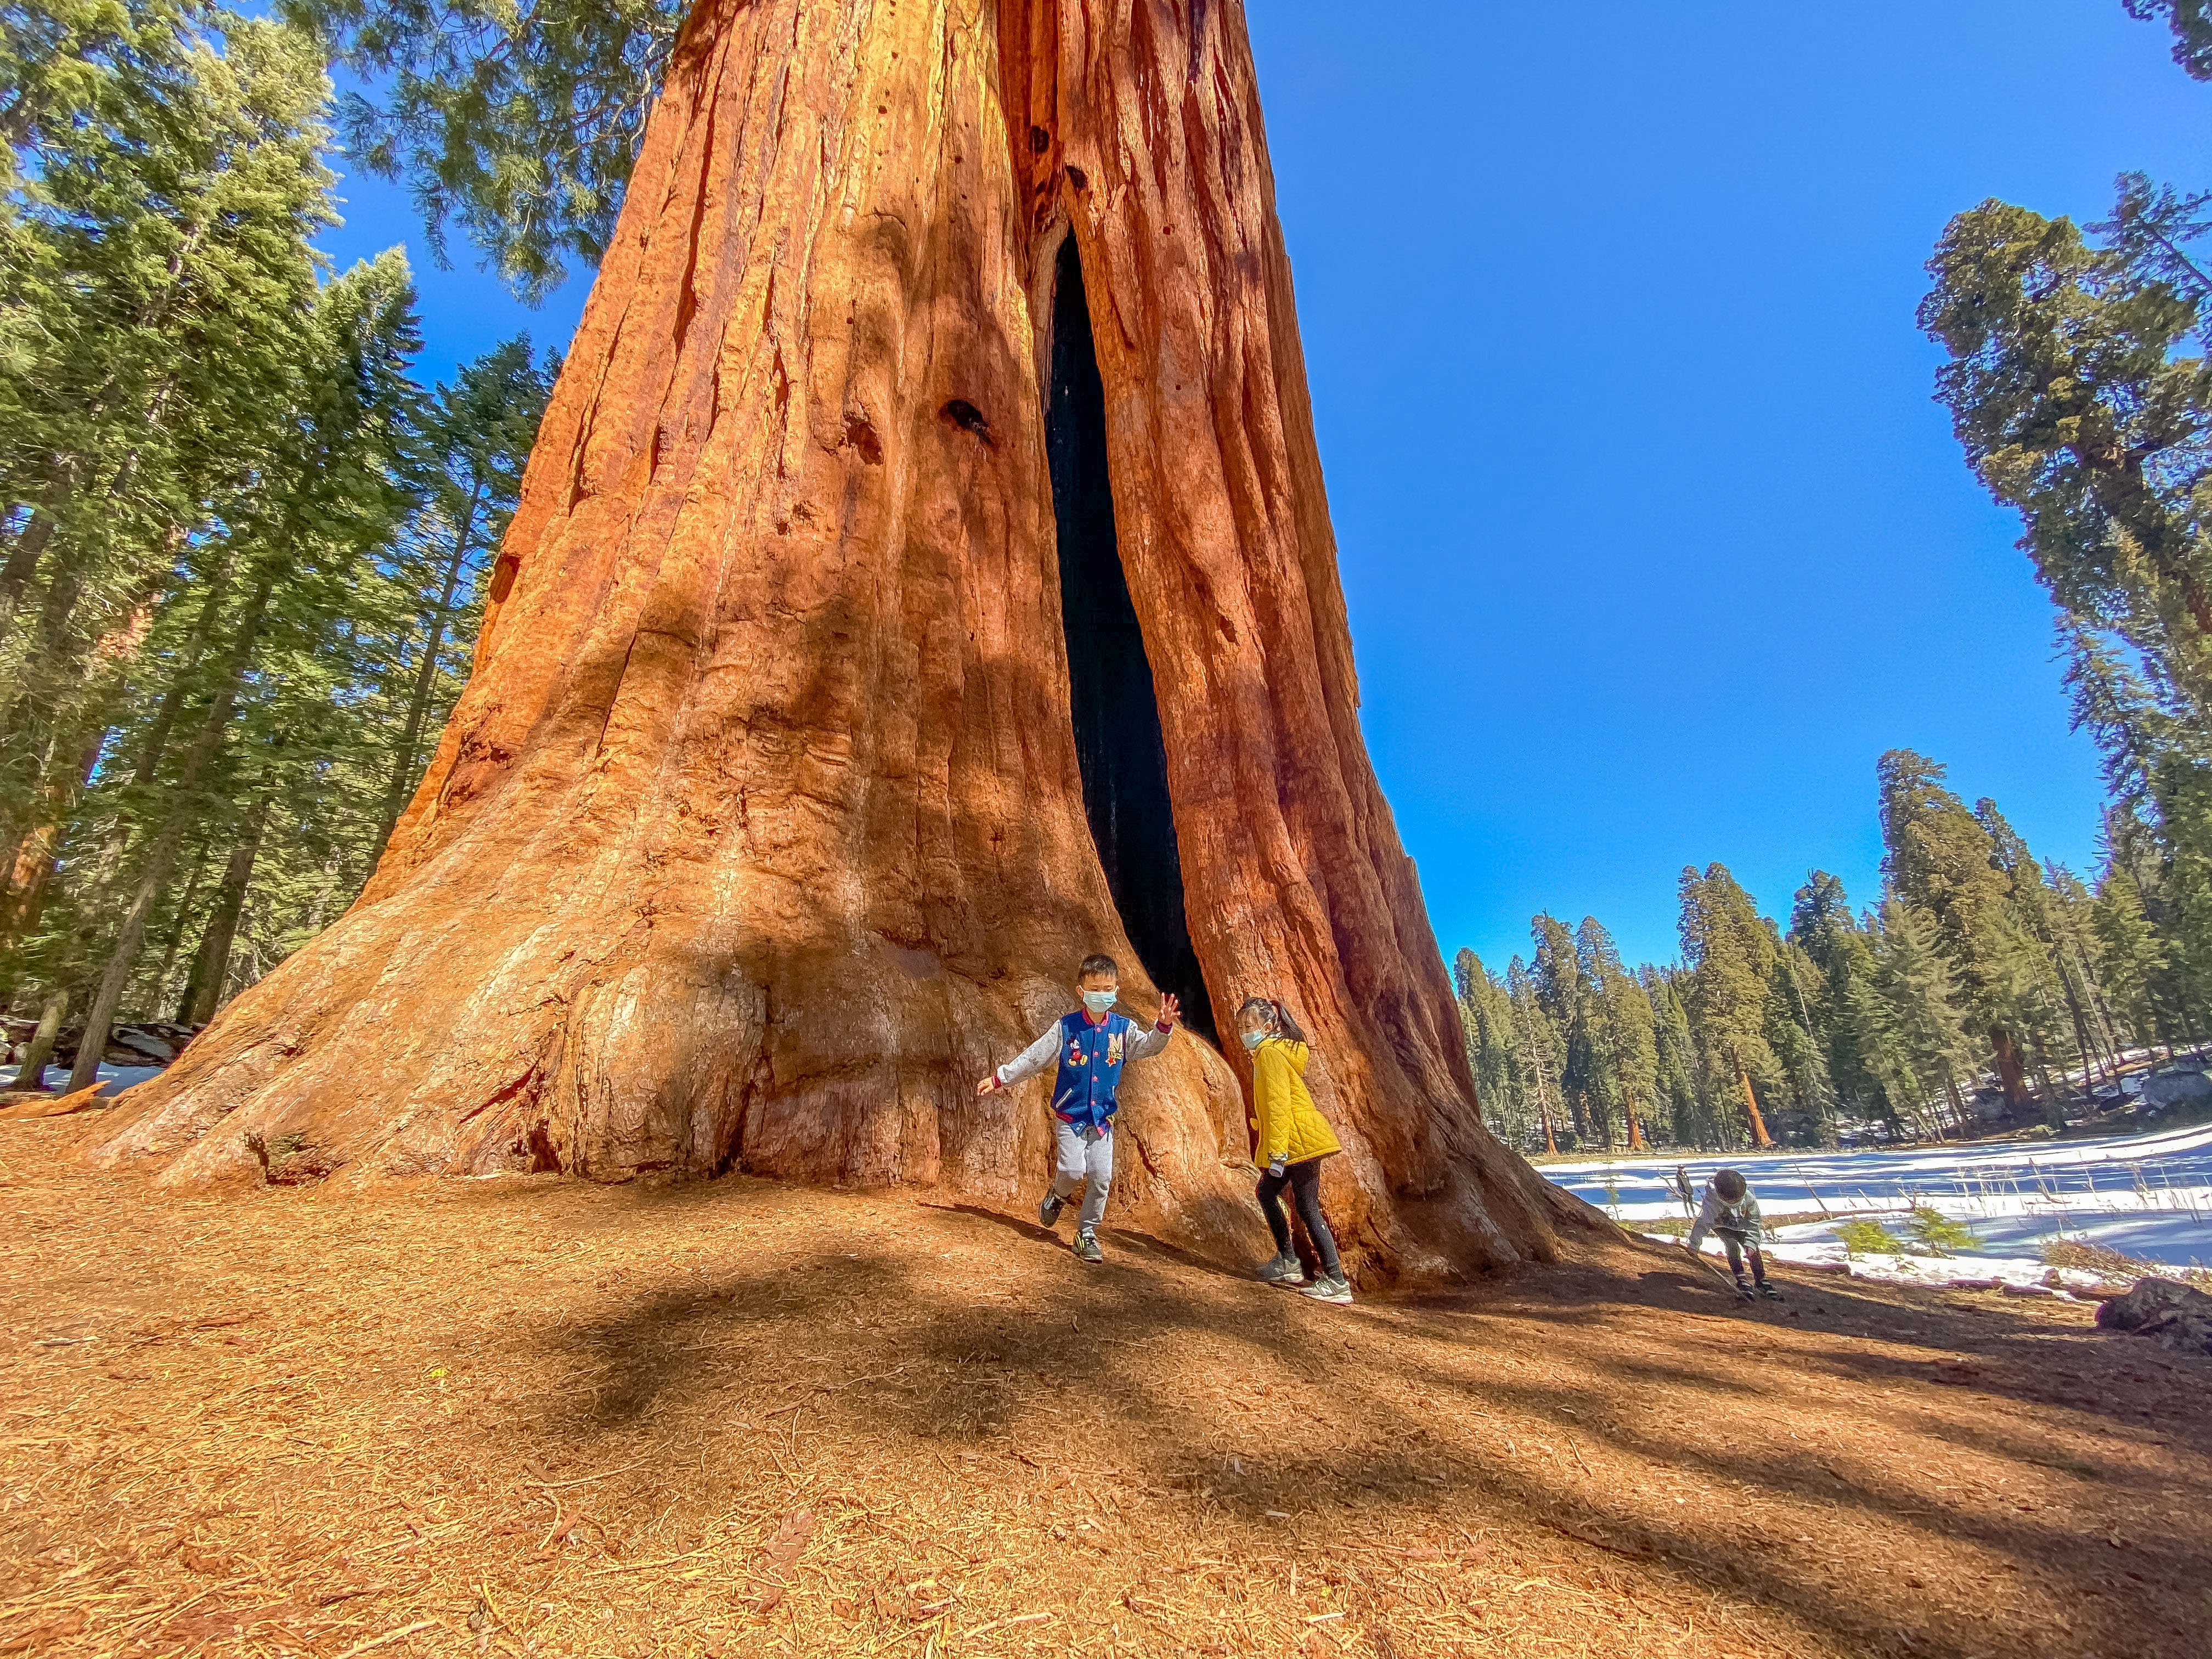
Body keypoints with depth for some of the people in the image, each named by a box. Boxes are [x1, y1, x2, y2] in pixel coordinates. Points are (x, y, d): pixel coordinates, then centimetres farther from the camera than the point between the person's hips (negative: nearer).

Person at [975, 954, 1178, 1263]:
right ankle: (1058, 1195, 21)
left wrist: (1164, 1025, -35)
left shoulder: (1123, 1028, -2)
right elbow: (1033, 1057, -3)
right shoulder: (1066, 1028, -7)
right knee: (1073, 1170, -15)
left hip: (1102, 1118, 2)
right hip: (1070, 1115, -2)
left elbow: (1148, 1046, -15)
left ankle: (1087, 1234, 20)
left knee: (1101, 1178, 0)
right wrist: (999, 1078, -4)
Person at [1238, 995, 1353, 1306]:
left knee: (1307, 1208, -6)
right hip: (1297, 1143, 11)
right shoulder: (1273, 1050, 17)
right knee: (1267, 1193, 18)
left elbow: (1278, 1104, -22)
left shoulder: (1270, 1052, -14)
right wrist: (1271, 1149, 23)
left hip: (1299, 1140, -11)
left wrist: (1277, 1152, -23)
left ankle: (1337, 1282, -2)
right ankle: (1287, 1262, 26)